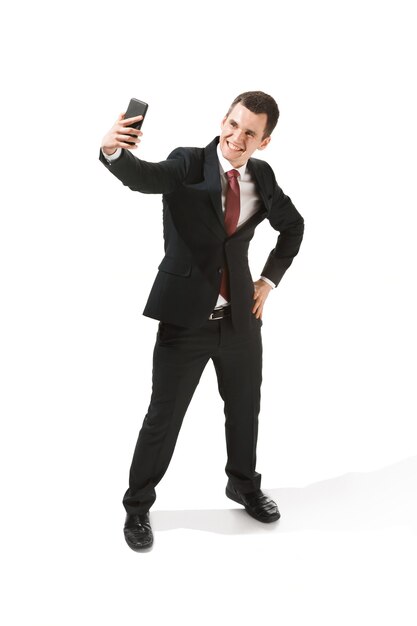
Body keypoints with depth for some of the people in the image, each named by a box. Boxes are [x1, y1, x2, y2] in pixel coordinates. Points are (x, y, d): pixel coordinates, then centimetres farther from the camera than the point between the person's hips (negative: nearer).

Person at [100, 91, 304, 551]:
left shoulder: (262, 176, 2)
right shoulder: (189, 163, -11)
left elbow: (293, 226, 19)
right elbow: (145, 177, -32)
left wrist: (269, 279, 9)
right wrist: (114, 151, -54)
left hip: (240, 318, 5)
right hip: (186, 317, -4)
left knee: (245, 409, 19)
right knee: (163, 418, 3)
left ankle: (244, 486, 45)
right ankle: (137, 507, 24)